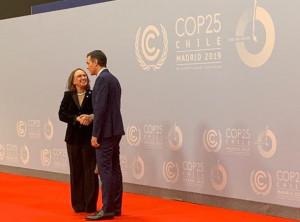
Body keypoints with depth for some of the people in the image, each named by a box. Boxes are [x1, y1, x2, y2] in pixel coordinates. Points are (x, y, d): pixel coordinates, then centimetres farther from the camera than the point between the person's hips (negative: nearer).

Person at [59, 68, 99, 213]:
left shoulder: (93, 95, -1)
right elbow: (61, 114, -3)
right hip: (74, 138, 2)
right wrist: (77, 118, -18)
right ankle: (78, 205, 15)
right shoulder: (68, 96, 6)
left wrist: (92, 117, -27)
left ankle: (91, 205, 5)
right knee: (76, 171, 7)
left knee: (90, 171, -1)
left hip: (89, 138, -2)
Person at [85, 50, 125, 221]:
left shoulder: (102, 79, -13)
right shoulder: (113, 79, 17)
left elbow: (101, 108, -20)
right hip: (115, 130, 10)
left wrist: (95, 134, -18)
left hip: (106, 131, -10)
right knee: (114, 169, 11)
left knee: (105, 170, -8)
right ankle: (116, 207, 15)